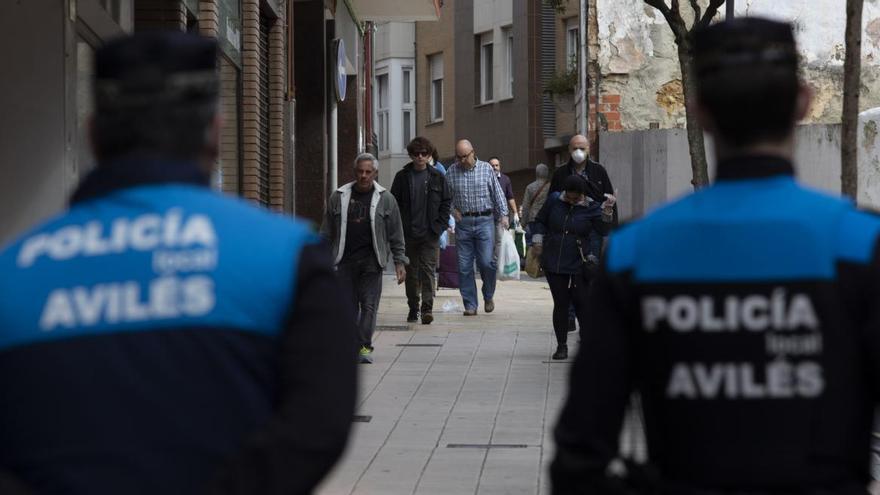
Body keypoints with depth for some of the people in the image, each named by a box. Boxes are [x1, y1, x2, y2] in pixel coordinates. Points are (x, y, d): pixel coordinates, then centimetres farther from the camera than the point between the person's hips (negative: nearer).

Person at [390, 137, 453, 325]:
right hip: (408, 233, 1)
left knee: (428, 270, -9)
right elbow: (394, 203, 5)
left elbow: (447, 201, 7)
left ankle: (427, 308, -12)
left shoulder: (437, 177, 4)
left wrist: (440, 225, -3)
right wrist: (399, 226, -4)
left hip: (430, 233, -1)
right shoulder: (402, 177, 4)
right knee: (411, 272, 8)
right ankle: (413, 308, 19)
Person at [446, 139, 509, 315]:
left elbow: (498, 193, 7)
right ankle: (470, 304, 6)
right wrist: (452, 209, 0)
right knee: (464, 266, -1)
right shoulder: (451, 172, 7)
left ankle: (488, 296, 15)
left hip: (484, 221, -2)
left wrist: (503, 215, 0)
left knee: (486, 262, -9)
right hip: (463, 222, 2)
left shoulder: (486, 169, 4)